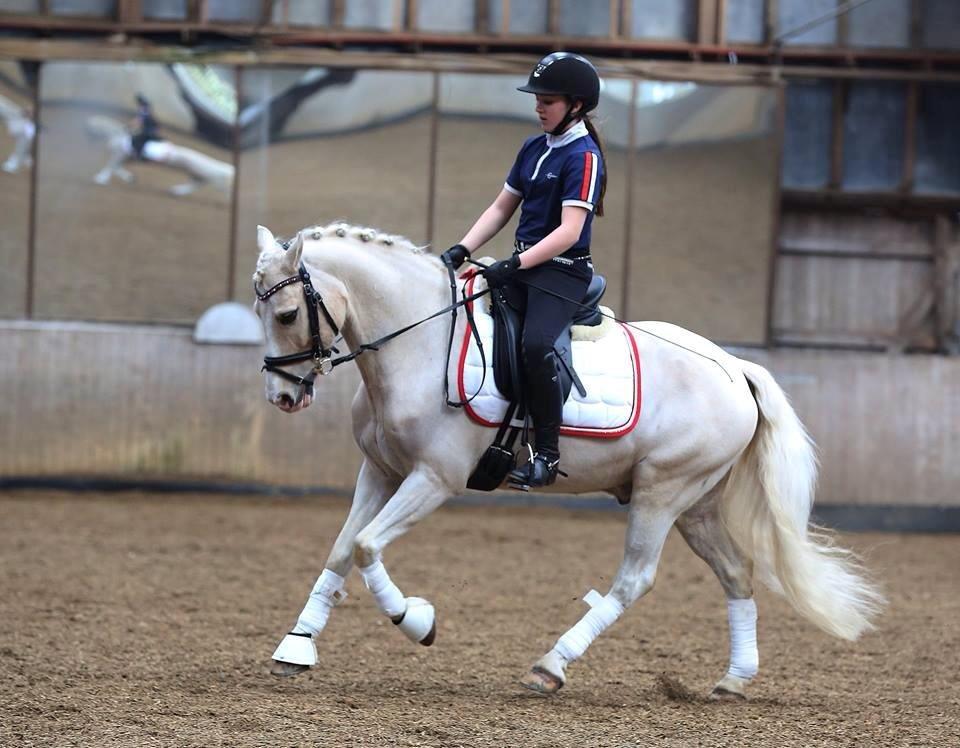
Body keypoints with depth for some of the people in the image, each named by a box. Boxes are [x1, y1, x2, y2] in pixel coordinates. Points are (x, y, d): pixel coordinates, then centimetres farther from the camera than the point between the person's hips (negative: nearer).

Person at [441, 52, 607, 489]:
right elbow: (501, 209, 18)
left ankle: (547, 453, -26)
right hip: (520, 266, 9)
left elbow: (569, 231, -21)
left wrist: (515, 266, -28)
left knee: (536, 342, -34)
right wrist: (461, 250, 3)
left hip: (562, 270, -9)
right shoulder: (534, 149, 13)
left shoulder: (583, 157, -11)